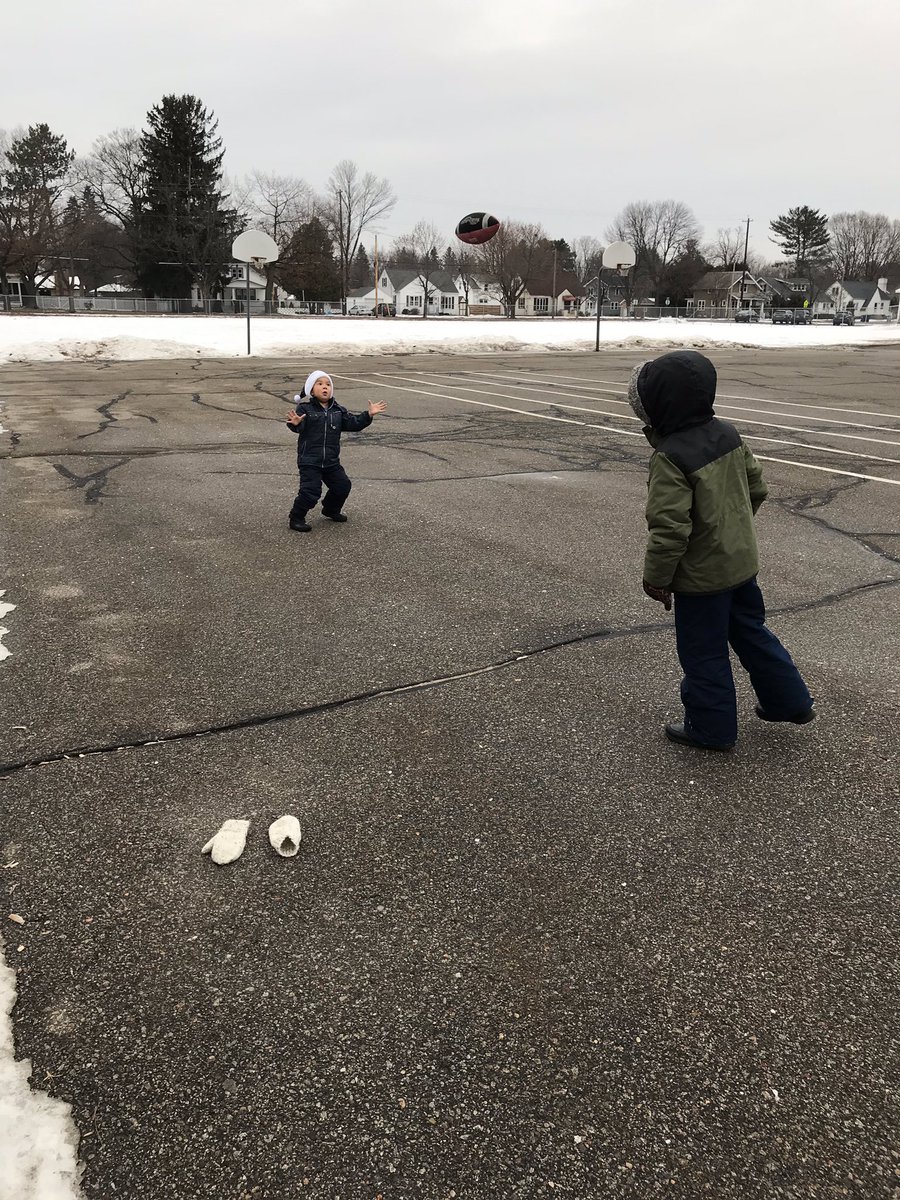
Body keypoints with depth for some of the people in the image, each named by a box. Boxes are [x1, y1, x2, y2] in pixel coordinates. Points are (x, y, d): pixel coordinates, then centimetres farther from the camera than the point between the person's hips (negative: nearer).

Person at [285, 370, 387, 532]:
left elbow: (353, 423, 10)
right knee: (311, 490, -13)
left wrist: (369, 414, 1)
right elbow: (299, 427, -23)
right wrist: (295, 423, -46)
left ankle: (331, 510, 39)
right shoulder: (305, 408, -10)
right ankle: (296, 518, 7)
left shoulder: (338, 410, 8)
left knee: (342, 485, 12)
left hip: (331, 461, 6)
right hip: (309, 460, -6)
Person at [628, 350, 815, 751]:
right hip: (743, 561, 8)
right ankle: (790, 701, 35)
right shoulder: (728, 434, -2)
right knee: (750, 631, 25)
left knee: (703, 653, 8)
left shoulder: (670, 458, -26)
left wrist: (656, 579, -15)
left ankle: (712, 728, 23)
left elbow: (669, 529, -27)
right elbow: (756, 487, 11)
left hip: (701, 576, -8)